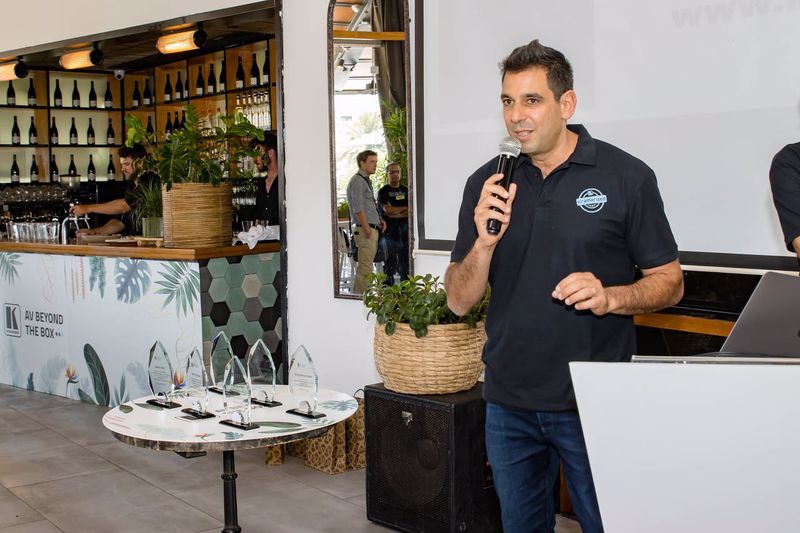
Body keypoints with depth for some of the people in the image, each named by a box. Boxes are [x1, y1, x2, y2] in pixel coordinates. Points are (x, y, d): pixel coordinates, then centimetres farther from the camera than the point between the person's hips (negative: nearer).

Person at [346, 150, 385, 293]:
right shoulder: (357, 181, -11)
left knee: (364, 267, 14)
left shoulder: (366, 180, 20)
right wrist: (367, 228, -21)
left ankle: (357, 295, 20)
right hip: (365, 229, -10)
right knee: (365, 267, -12)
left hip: (372, 229, 10)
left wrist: (379, 220, 13)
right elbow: (358, 208, -18)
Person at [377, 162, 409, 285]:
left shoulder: (406, 190, 15)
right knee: (391, 261, -6)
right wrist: (405, 208, 0)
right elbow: (388, 209, -10)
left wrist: (397, 214, -9)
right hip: (390, 230, -3)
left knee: (405, 258, 1)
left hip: (404, 228, 3)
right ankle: (388, 286, 0)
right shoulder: (383, 191, 4)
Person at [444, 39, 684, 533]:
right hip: (509, 403, 4)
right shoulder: (487, 184, 2)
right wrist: (484, 242, -17)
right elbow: (460, 301, 2)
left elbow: (670, 282, -2)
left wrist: (610, 297, -21)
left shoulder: (627, 176, -7)